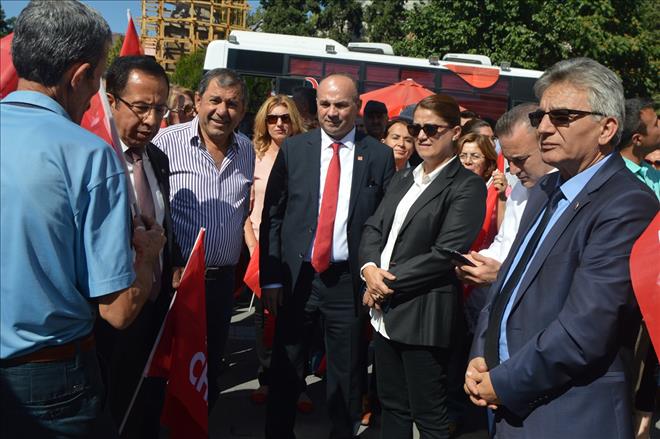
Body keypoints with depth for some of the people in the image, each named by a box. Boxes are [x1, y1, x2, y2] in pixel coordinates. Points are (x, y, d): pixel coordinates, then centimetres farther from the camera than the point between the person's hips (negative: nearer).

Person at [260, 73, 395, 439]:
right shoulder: (293, 149, 2)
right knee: (285, 371, 13)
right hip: (296, 276, 1)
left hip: (349, 280, 0)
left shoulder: (379, 156, 0)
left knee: (346, 376, 13)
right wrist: (270, 277, -5)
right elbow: (271, 215, 0)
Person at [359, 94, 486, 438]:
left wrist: (387, 284, -13)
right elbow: (373, 227, 11)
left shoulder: (467, 186, -9)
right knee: (392, 407, 19)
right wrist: (370, 268, -9)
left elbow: (445, 254, -17)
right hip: (385, 312, 7)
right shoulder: (403, 178, 15)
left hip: (424, 315, -7)